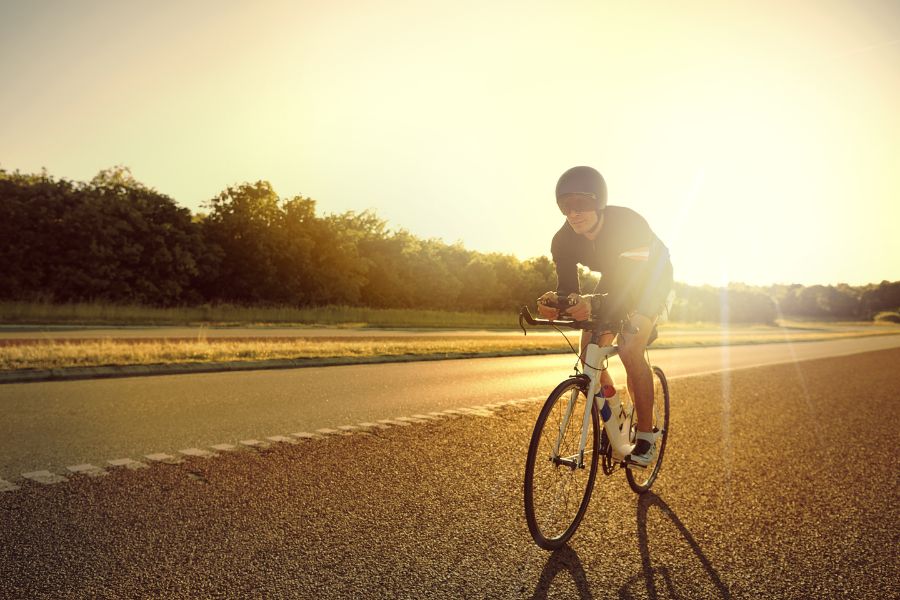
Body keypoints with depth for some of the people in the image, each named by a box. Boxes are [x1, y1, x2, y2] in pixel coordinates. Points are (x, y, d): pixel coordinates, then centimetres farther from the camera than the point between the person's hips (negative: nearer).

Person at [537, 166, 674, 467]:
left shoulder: (628, 224, -38)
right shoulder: (564, 240, -23)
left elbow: (635, 285, -45)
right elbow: (567, 286, -22)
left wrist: (596, 304, -64)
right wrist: (555, 301, -47)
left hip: (651, 281, -5)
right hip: (616, 284, 5)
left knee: (629, 349, -25)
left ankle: (646, 435, -10)